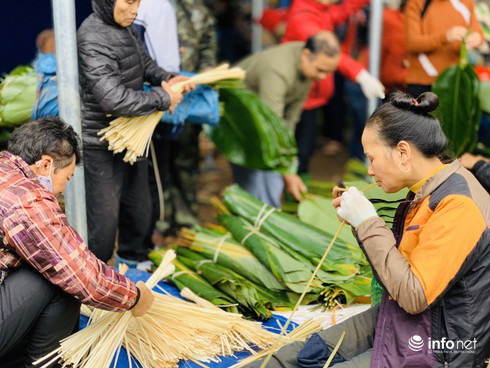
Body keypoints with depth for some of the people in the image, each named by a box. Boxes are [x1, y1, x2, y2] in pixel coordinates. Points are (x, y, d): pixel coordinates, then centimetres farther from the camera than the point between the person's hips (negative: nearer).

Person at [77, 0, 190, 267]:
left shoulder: (125, 27, 2)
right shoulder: (93, 39, -26)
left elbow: (142, 60, 21)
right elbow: (113, 98, -35)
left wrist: (165, 78, 0)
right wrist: (163, 99, -24)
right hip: (101, 146, -9)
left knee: (139, 207, 23)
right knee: (103, 219, 0)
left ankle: (131, 257, 46)